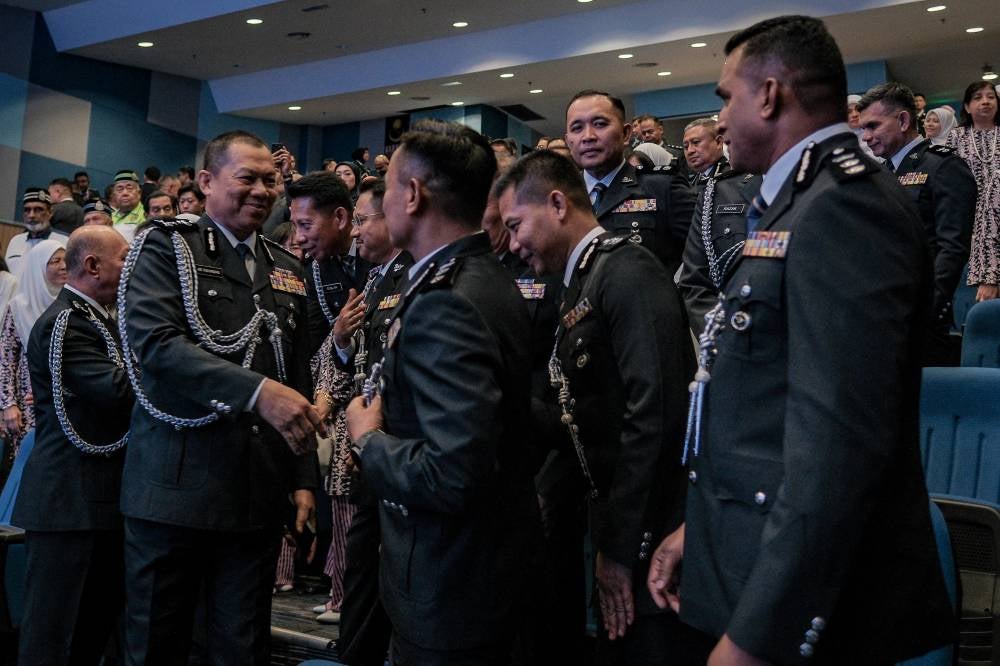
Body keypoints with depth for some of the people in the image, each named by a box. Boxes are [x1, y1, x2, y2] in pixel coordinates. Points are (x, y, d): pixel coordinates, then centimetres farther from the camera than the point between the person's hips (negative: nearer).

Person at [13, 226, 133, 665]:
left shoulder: (96, 319, 17)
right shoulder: (64, 322, -14)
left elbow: (118, 393, 17)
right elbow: (117, 390, -24)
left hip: (100, 496, 10)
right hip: (70, 497, -10)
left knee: (99, 621, 16)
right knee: (52, 630, -2)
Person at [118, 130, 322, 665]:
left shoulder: (287, 270, 14)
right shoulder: (165, 247, -1)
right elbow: (155, 342, -18)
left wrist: (303, 478, 10)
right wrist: (258, 391, -29)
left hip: (259, 493, 5)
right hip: (176, 483, -4)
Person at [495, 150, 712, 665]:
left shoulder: (627, 272, -14)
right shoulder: (579, 286, 14)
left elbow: (655, 412, -22)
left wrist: (620, 545, -18)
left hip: (653, 537, -9)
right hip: (614, 528, 9)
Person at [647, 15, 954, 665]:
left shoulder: (845, 203, -19)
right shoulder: (803, 200, 12)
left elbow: (839, 442, -27)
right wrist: (703, 526, 15)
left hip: (804, 603, -9)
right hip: (760, 561, 9)